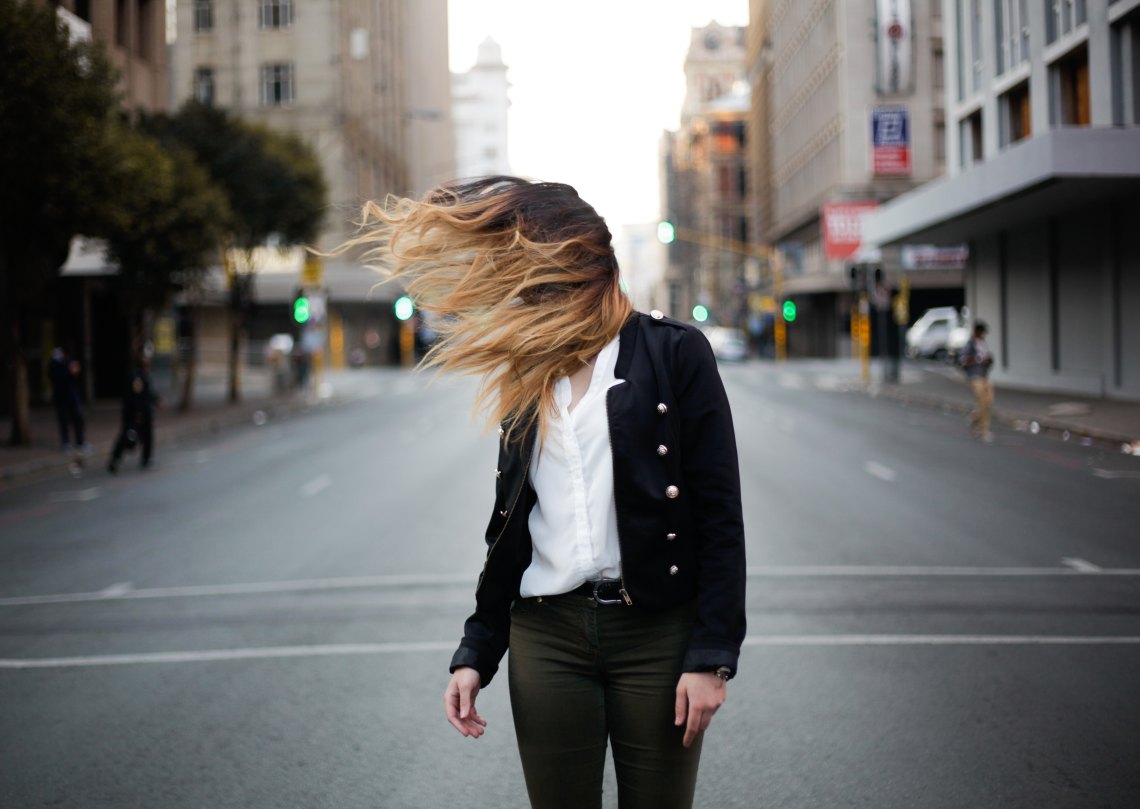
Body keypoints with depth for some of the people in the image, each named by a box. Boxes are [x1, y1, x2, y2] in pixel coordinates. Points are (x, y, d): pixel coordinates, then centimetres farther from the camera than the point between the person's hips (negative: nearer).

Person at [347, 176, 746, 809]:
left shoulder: (673, 354, -3)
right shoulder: (527, 378, 12)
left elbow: (719, 513, -7)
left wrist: (712, 657, -12)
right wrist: (475, 654, 11)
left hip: (657, 635, -4)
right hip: (546, 637, 4)